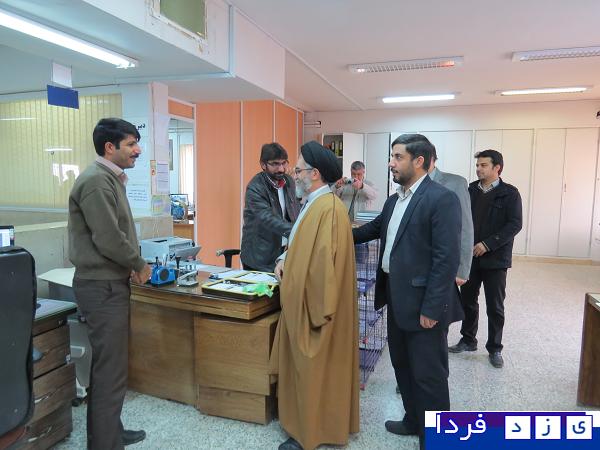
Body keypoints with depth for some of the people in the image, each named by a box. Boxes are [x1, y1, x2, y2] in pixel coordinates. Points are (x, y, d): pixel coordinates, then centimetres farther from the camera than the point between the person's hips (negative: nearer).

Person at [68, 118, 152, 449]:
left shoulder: (110, 178, 14)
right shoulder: (96, 181, -18)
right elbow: (108, 238, -24)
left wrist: (130, 264, 6)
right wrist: (139, 264, -9)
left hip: (110, 282, 10)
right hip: (102, 287, -10)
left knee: (108, 365, 20)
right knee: (110, 370, -1)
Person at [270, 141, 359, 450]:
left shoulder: (328, 208, -23)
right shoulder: (314, 204, 10)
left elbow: (325, 258, -25)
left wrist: (317, 309, -21)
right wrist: (284, 258, 3)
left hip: (315, 304, -10)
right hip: (304, 301, 10)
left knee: (313, 369, 6)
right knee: (304, 367, 20)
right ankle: (307, 422, 37)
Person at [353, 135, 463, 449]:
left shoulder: (442, 199, -16)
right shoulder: (393, 201, 10)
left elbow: (447, 258, -20)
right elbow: (373, 229, 26)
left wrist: (432, 308, -21)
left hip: (423, 304, -8)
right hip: (397, 299, 9)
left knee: (429, 374, 7)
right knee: (403, 365, 22)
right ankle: (413, 421, 42)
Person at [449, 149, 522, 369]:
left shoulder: (509, 193, -4)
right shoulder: (470, 190, 6)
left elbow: (515, 224, -11)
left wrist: (488, 244, -17)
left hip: (495, 259, -3)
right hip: (469, 256, 4)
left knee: (495, 306, 6)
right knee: (467, 300, 12)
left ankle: (495, 348, 22)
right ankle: (468, 340, 30)